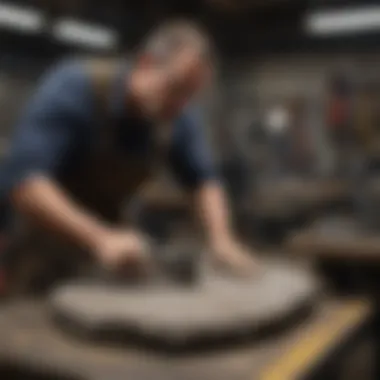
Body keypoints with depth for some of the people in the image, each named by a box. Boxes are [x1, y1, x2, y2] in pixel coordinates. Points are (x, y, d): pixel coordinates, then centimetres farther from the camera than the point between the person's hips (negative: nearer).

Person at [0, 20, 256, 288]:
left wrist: (221, 239, -18)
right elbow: (22, 179, -36)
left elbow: (204, 178, 0)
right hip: (33, 251, -4)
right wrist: (100, 238, -47)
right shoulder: (75, 89, -27)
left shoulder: (180, 117, -11)